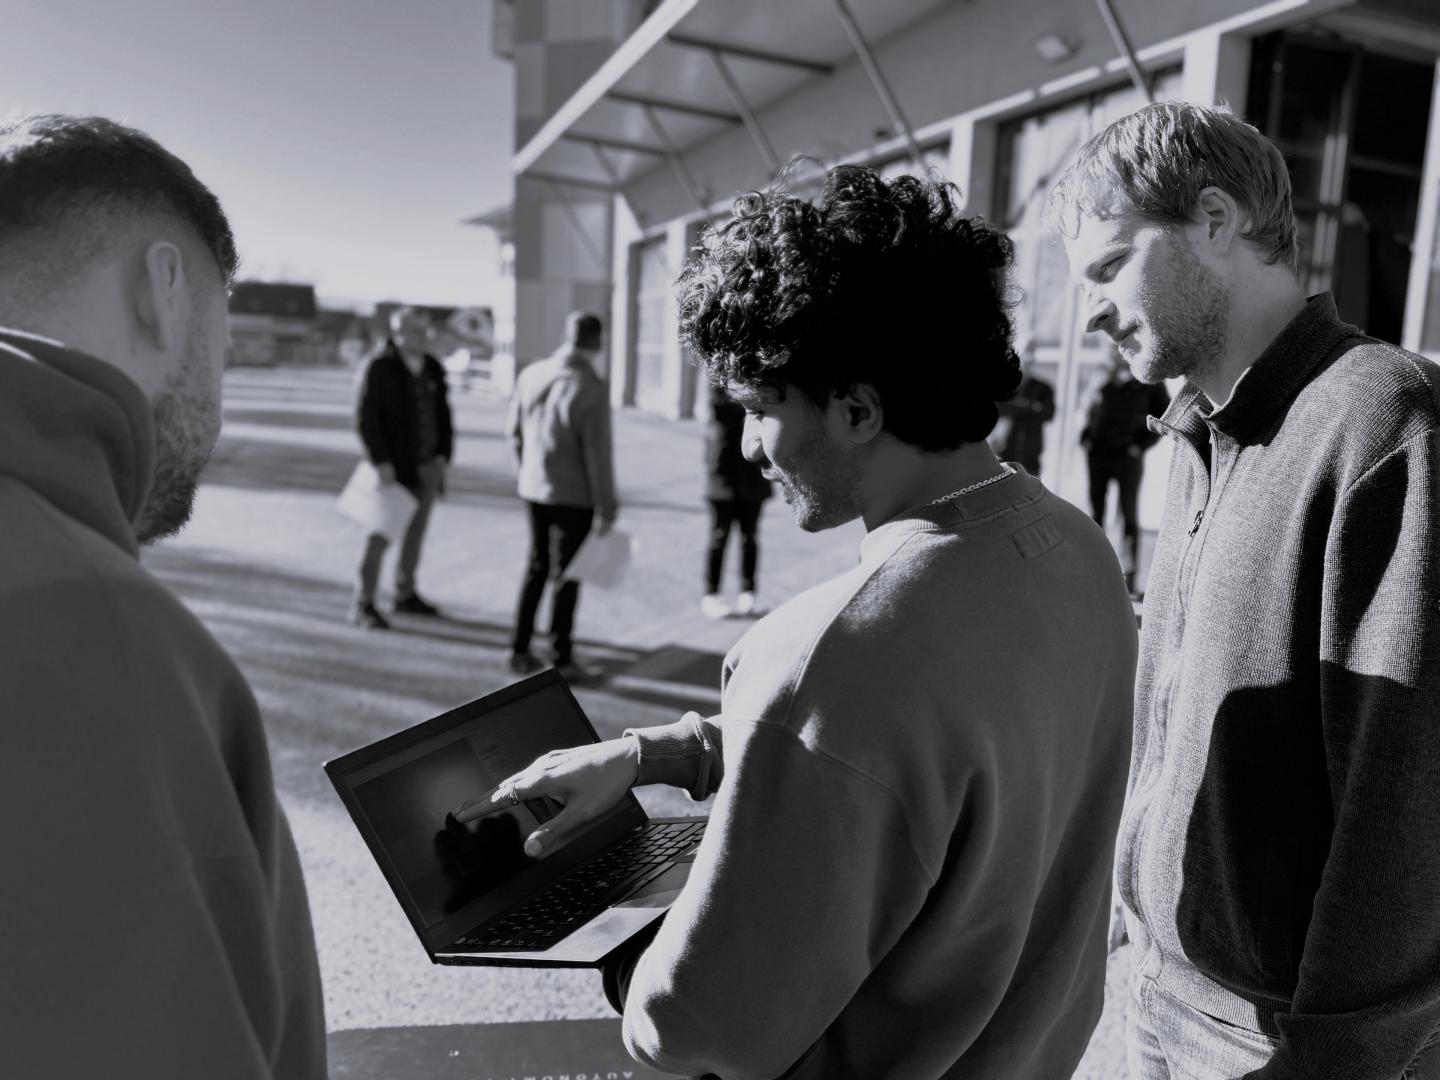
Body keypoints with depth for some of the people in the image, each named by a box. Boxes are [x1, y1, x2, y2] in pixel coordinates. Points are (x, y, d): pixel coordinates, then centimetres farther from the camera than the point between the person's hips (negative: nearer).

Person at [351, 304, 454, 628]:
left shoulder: (433, 369, 8)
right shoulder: (379, 368, -8)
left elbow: (443, 416, 12)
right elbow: (365, 418, -11)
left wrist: (443, 455, 2)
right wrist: (381, 462, -16)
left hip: (427, 468, 6)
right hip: (394, 468, -6)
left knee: (416, 532, 12)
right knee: (381, 536, -5)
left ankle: (406, 595, 25)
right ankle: (363, 604, 4)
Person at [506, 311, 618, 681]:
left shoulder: (531, 375, -1)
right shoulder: (591, 388, -19)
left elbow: (514, 432, 8)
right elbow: (598, 453, -18)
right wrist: (606, 508, -10)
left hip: (534, 489, 6)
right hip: (574, 496, -6)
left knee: (536, 567, 19)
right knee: (566, 575, 7)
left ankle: (520, 650, 26)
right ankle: (562, 659, 16)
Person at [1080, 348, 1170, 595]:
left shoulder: (1149, 383, -1)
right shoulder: (1105, 381, 10)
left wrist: (1142, 444, -7)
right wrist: (1086, 437, 6)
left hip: (1128, 457, -4)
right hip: (1098, 454, 4)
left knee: (1129, 514, 0)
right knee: (1096, 511, 6)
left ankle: (1130, 575, 3)